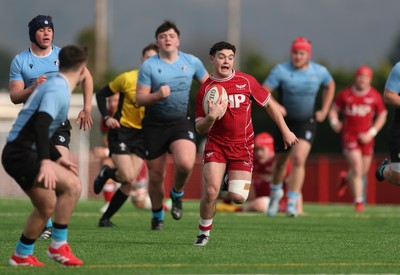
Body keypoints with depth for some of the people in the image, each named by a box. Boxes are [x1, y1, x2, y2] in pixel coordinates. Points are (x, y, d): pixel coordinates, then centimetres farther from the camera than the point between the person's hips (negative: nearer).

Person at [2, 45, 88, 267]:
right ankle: (58, 246, -10)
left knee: (47, 205, 15)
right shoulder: (58, 90, -15)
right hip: (21, 154, -10)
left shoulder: (55, 86, 17)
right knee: (72, 185, -16)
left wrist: (57, 158, 30)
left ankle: (22, 255, 24)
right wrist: (46, 162, -35)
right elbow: (41, 124, -28)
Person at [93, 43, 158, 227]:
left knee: (129, 184, -2)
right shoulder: (128, 78, -9)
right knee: (128, 178, -16)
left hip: (142, 134, 4)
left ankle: (106, 218, 14)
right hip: (121, 131, -4)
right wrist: (106, 117, -12)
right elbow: (101, 94, 1)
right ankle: (106, 173, 18)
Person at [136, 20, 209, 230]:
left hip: (181, 122, 0)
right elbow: (140, 98, -8)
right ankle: (157, 215, 31)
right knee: (156, 175, 4)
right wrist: (157, 95, -26)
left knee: (185, 163, -27)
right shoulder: (149, 65, -5)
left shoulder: (191, 62, 2)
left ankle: (177, 194, 6)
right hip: (155, 125, 0)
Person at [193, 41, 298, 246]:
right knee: (210, 192, -16)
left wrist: (285, 131, 11)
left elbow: (268, 104, 12)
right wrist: (211, 117, -23)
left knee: (238, 197, -11)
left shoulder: (246, 81, 0)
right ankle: (204, 232, 7)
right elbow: (200, 129, -1)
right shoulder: (205, 90, -2)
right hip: (216, 145, -1)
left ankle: (233, 184, 26)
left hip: (243, 146, 1)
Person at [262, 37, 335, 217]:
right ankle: (276, 192, 43)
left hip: (306, 123, 0)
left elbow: (330, 85, 17)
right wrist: (275, 106, -32)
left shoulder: (319, 72, -5)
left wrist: (324, 110, 9)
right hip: (285, 122, 0)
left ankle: (292, 202, -16)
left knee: (298, 159, -20)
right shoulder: (281, 70, -12)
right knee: (280, 161, 14)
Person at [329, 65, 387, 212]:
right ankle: (358, 201, -9)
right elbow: (334, 110, 8)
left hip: (366, 137, 3)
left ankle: (346, 179, 46)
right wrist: (334, 123, -12)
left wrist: (371, 133, -5)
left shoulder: (375, 96, -1)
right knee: (357, 167, -15)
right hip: (349, 135, -3)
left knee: (363, 171, 11)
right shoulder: (345, 94, -2)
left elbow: (382, 116, 5)